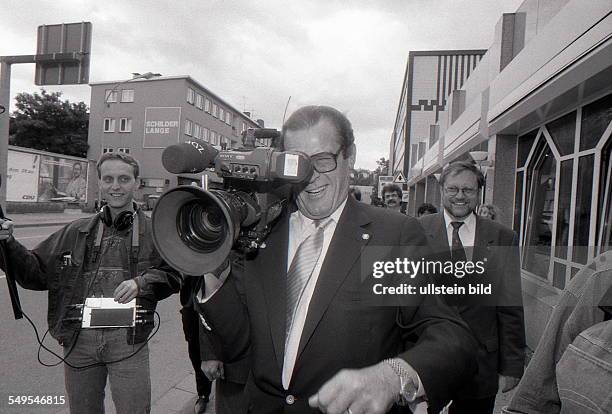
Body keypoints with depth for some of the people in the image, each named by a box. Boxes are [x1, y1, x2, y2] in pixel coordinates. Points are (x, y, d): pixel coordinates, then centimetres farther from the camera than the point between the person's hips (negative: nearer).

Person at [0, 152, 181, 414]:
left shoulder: (153, 231, 2)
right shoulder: (75, 232, 11)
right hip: (79, 338, 3)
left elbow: (173, 274, -5)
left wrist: (141, 282, -21)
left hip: (127, 337, -3)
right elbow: (36, 272, 12)